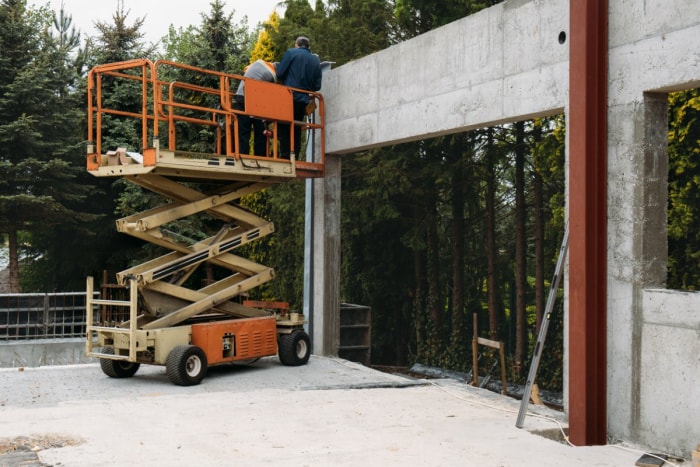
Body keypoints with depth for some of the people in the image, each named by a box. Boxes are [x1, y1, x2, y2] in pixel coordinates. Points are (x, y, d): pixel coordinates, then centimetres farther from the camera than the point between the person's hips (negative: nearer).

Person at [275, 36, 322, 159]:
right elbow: (317, 85, 10)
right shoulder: (316, 60, 11)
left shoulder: (291, 52, -1)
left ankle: (285, 158, -6)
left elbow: (279, 74, -4)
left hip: (289, 98, -4)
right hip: (303, 101, 4)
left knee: (284, 130, 1)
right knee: (296, 131, 11)